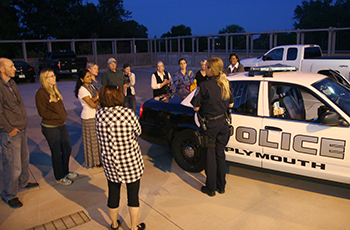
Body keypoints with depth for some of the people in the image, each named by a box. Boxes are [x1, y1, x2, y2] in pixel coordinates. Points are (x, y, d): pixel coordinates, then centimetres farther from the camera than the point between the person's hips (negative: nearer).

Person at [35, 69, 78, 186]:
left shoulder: (55, 90, 10)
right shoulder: (41, 93, -15)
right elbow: (42, 112, -16)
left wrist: (64, 115, 2)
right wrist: (58, 116, -16)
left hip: (61, 125, 8)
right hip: (50, 127, -8)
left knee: (67, 148, 16)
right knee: (57, 153, 4)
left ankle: (65, 172, 36)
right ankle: (59, 177, 22)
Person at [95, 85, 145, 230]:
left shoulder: (99, 114, -9)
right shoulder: (128, 113, -20)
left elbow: (101, 136, 5)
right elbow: (138, 132, -4)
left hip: (109, 163, 4)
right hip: (130, 161, -3)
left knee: (113, 194, 21)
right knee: (133, 195, 15)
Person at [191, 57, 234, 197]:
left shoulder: (205, 86, -18)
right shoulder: (225, 84, -1)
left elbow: (196, 107, -14)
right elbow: (230, 104, 8)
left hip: (210, 125, -5)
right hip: (223, 123, 5)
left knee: (210, 156, 8)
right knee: (220, 154, 17)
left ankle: (211, 188, 20)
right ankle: (221, 186, 30)